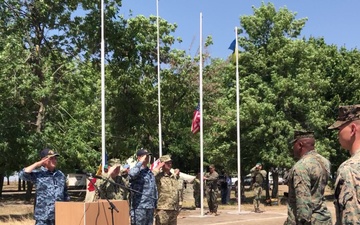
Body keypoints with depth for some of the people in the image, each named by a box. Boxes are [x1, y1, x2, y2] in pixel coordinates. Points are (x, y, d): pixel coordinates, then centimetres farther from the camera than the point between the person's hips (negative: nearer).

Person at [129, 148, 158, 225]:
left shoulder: (150, 172, 17)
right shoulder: (138, 171, -7)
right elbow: (132, 174, -33)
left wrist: (155, 204, 18)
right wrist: (141, 162, -20)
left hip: (150, 207, 8)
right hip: (139, 207, -8)